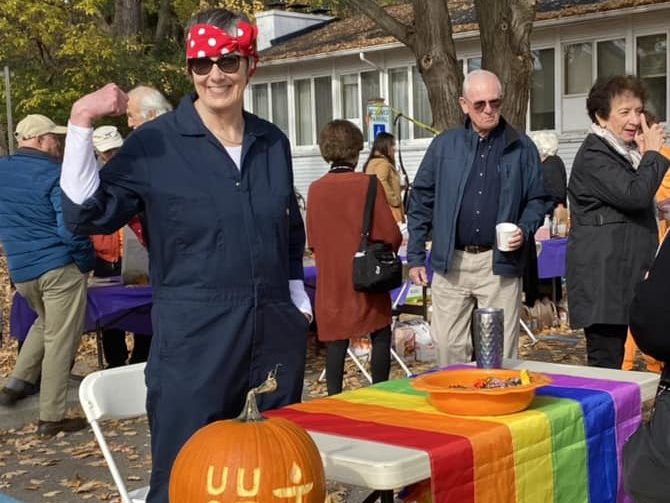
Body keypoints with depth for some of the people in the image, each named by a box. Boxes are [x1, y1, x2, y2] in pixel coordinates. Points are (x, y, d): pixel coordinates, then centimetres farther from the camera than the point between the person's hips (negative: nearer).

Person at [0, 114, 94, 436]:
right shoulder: (55, 174, -13)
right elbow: (70, 227, -19)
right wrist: (86, 262, -6)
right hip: (59, 267, -7)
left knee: (45, 323, 29)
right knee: (60, 340, 1)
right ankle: (51, 418, 5)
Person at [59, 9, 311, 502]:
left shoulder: (273, 143, 8)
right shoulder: (156, 143, -6)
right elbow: (89, 213, -12)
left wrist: (298, 300, 15)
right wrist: (81, 124, -19)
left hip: (276, 333, 5)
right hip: (194, 337, -4)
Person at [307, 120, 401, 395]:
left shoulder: (315, 189, -2)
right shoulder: (368, 183, -12)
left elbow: (312, 240, 6)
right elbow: (391, 235, -11)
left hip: (331, 281, 3)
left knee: (336, 344, 8)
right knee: (381, 337, 11)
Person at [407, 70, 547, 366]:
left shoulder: (522, 148, 6)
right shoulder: (444, 146, 7)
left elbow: (537, 199, 12)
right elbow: (421, 201, 9)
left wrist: (525, 230, -8)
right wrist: (415, 257, 5)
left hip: (499, 263, -1)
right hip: (450, 262, 1)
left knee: (501, 352, 2)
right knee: (449, 347, 5)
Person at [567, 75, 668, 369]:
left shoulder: (626, 152, 19)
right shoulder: (594, 156, -13)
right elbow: (635, 195, -23)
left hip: (624, 276, 10)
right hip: (602, 282, -10)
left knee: (612, 366, 11)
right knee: (605, 365, -7)